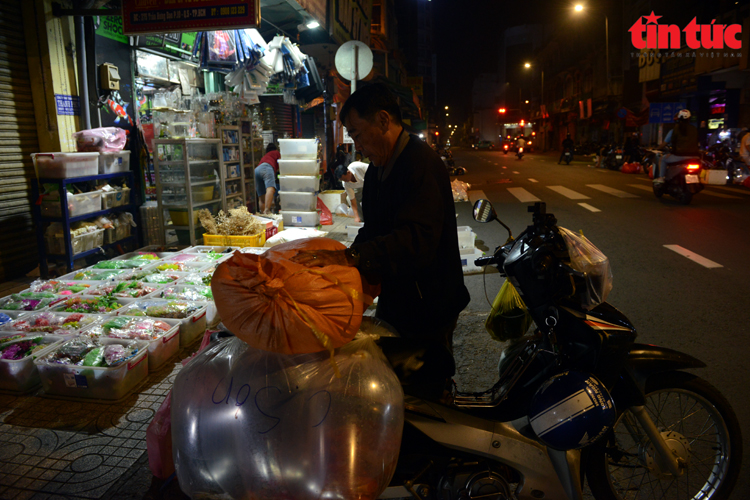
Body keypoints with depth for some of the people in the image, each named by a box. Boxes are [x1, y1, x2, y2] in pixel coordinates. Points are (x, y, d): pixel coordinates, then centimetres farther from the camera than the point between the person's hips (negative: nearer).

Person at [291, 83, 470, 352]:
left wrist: (350, 257, -44)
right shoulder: (377, 169, 9)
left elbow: (418, 239, -37)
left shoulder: (422, 163, -23)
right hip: (393, 300, 9)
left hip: (428, 306, -9)